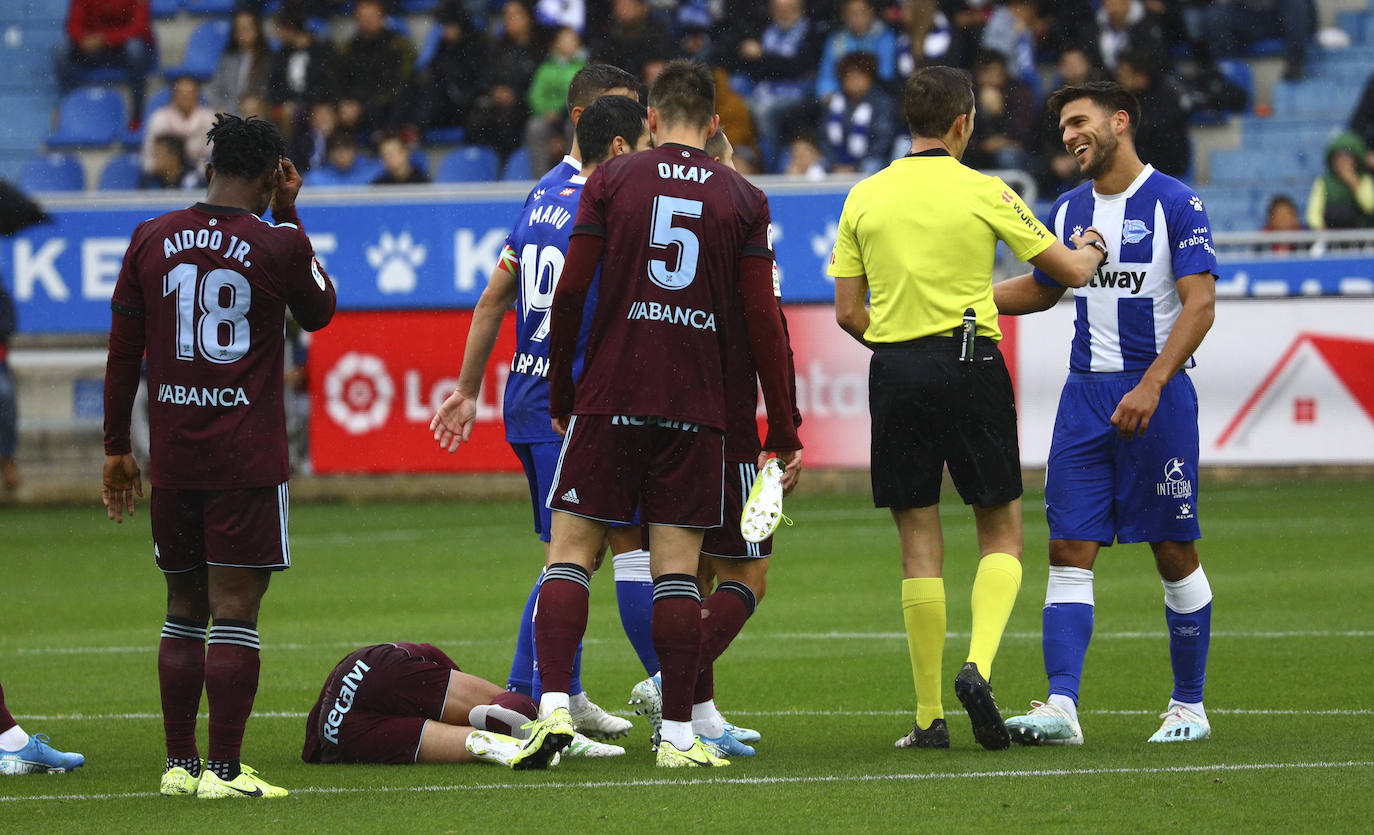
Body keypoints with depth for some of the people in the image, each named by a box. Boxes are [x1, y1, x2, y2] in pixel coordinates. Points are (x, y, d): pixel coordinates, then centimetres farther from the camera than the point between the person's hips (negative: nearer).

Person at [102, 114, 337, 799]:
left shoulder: (149, 241, 4)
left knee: (184, 609, 13)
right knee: (234, 612, -5)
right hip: (247, 459, -4)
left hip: (171, 459, 4)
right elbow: (319, 312, 16)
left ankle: (179, 765, 14)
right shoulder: (279, 245, -5)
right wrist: (287, 215, 16)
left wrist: (117, 448, 16)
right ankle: (224, 771, -8)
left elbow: (122, 350, 8)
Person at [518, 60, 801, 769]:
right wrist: (782, 429, 5)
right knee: (676, 565, 3)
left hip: (609, 399, -1)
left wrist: (560, 394, 9)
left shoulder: (610, 181, 2)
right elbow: (763, 320, 1)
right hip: (695, 409, 1)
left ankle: (554, 705, -12)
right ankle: (678, 734, 1)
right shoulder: (743, 199, 4)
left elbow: (570, 293, -1)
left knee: (571, 552, 2)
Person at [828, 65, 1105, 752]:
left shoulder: (865, 198, 4)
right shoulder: (983, 193, -3)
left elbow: (847, 313, 5)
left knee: (919, 542, 6)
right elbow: (1069, 271, 5)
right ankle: (979, 665, -13)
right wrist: (1089, 251, 28)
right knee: (1001, 531, 10)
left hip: (894, 370, 2)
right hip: (970, 366, -2)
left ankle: (929, 717, 4)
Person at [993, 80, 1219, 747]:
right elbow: (1042, 289, 28)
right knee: (1070, 548, -6)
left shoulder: (1175, 204, -7)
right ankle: (1061, 706, -13)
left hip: (1156, 395, -5)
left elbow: (1200, 304, -13)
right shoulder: (1069, 211, 12)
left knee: (1174, 553, 2)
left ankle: (1189, 705, 14)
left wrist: (1150, 386, -22)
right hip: (1084, 395, 5)